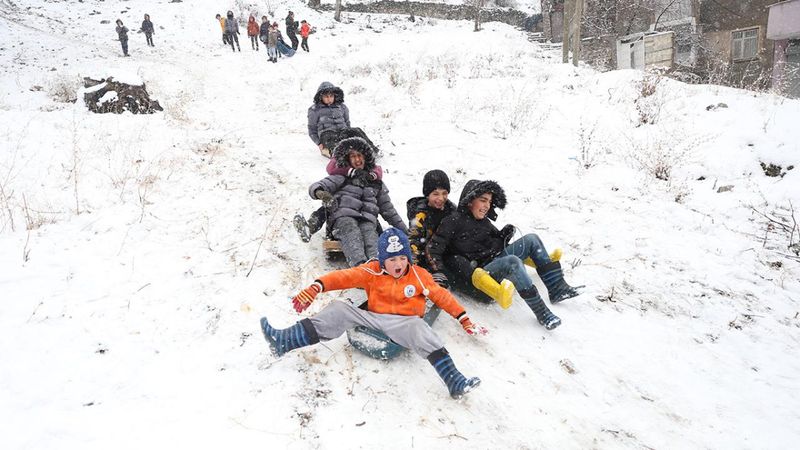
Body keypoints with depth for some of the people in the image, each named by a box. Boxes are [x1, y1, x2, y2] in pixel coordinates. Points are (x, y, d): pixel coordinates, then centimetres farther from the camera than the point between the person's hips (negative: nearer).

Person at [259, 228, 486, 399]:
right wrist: (316, 288, -20)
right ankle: (283, 342, -20)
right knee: (339, 310, -13)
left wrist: (464, 320, 6)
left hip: (405, 324, -2)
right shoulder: (372, 272, 4)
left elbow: (442, 296, 8)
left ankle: (454, 382, -41)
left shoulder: (419, 275, 5)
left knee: (419, 328, -35)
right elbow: (344, 277, -5)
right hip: (373, 319, 2)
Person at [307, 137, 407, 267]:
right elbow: (315, 187, 8)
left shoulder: (376, 182, 30)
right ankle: (360, 265, -61)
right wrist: (320, 193, -18)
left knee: (371, 237, -33)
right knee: (352, 236, -36)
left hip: (367, 220, 2)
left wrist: (404, 231, 29)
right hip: (343, 215, -2)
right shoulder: (342, 177, 21)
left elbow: (388, 209, 34)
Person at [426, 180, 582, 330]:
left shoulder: (484, 221, 16)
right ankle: (542, 313, -34)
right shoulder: (454, 221, -8)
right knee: (513, 262, -36)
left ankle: (558, 289, -6)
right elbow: (433, 248, -13)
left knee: (532, 239, -3)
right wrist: (439, 272, -27)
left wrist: (503, 237, 1)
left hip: (497, 259, 9)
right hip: (479, 273, -9)